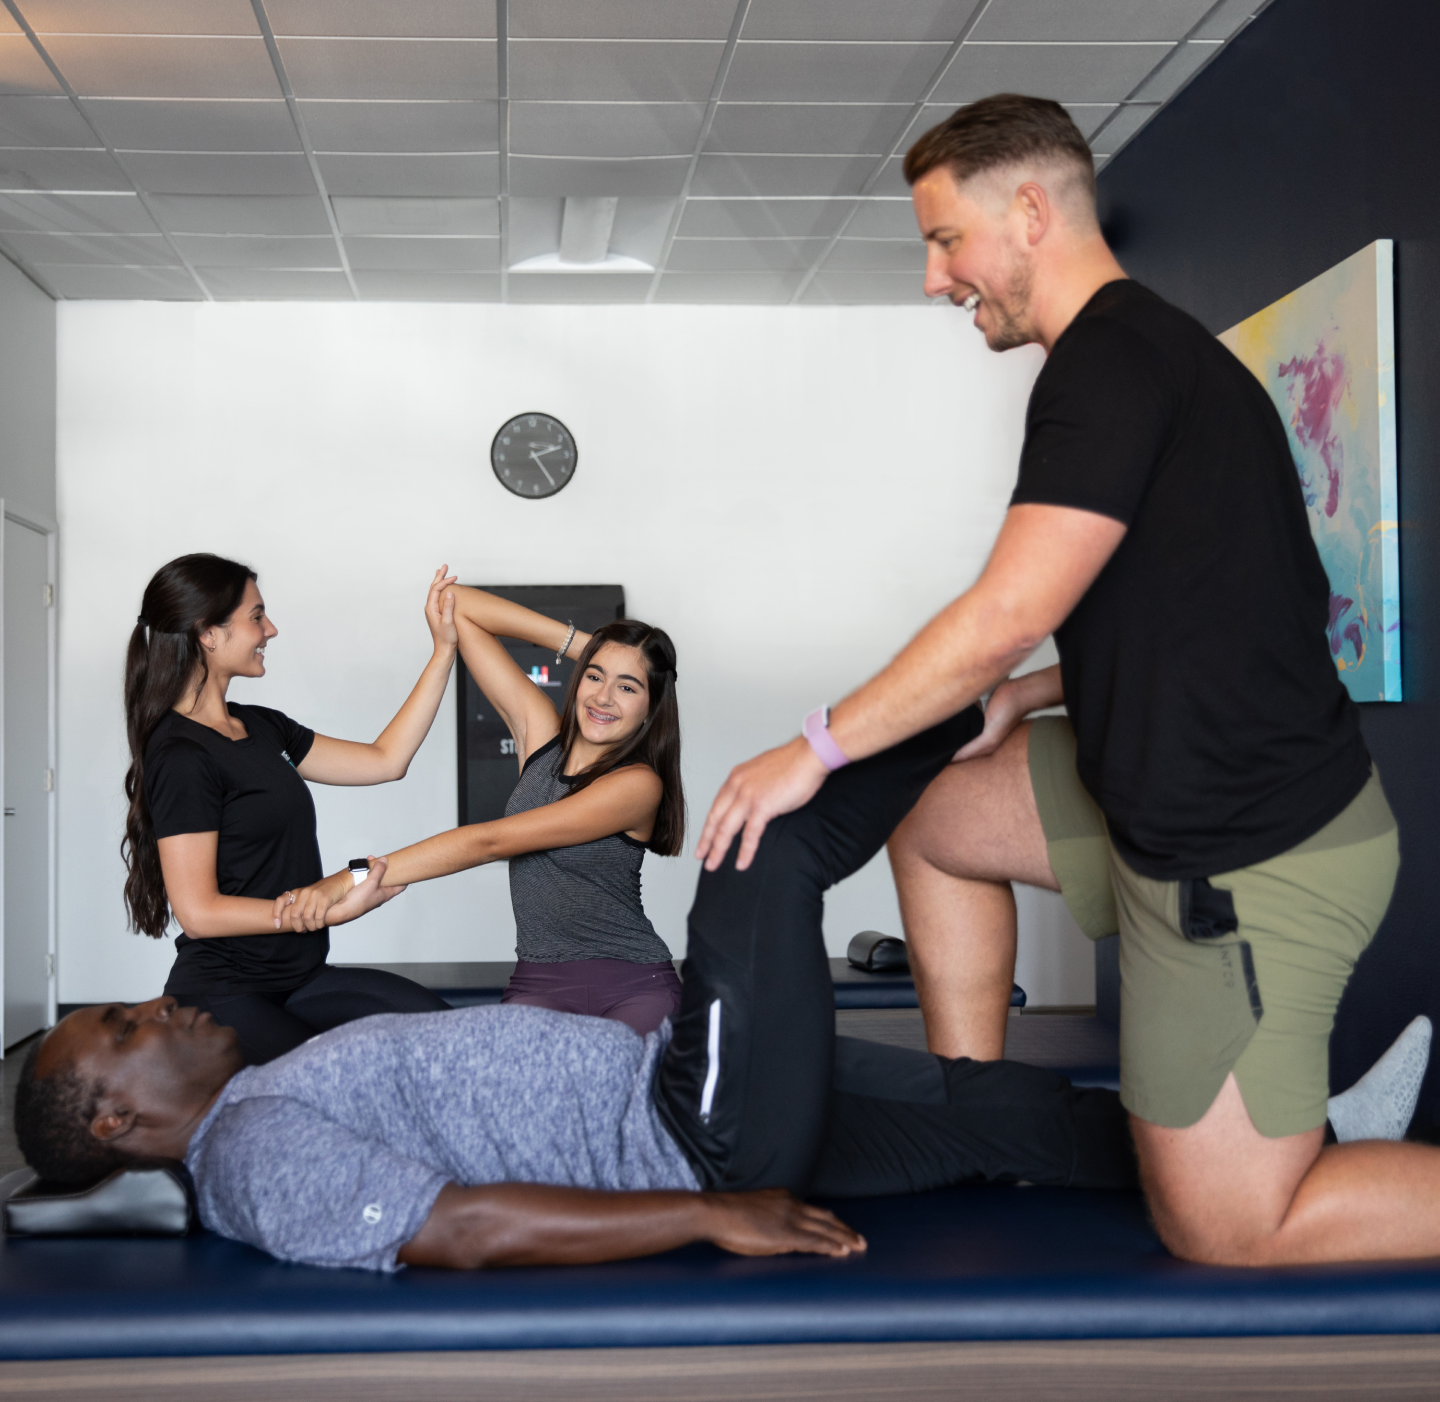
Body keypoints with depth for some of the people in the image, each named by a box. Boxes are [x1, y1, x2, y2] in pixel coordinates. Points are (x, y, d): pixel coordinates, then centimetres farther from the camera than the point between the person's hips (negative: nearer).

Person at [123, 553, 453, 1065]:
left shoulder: (261, 727, 13)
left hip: (297, 979, 8)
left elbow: (385, 760, 16)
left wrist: (444, 648, 13)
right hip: (225, 999, -8)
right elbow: (199, 912, -17)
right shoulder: (181, 756, -14)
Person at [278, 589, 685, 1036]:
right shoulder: (540, 733, 9)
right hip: (539, 986, 3)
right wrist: (577, 642, 5)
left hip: (634, 987, -3)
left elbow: (490, 842, -16)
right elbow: (459, 606, 11)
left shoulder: (638, 784, -8)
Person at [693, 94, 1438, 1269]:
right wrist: (1026, 698, 10)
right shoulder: (1146, 349, 13)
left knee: (1229, 1233, -1)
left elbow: (1006, 616, -20)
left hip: (1249, 859, -10)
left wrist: (818, 750, -9)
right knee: (931, 817, 19)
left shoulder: (1113, 360, -18)